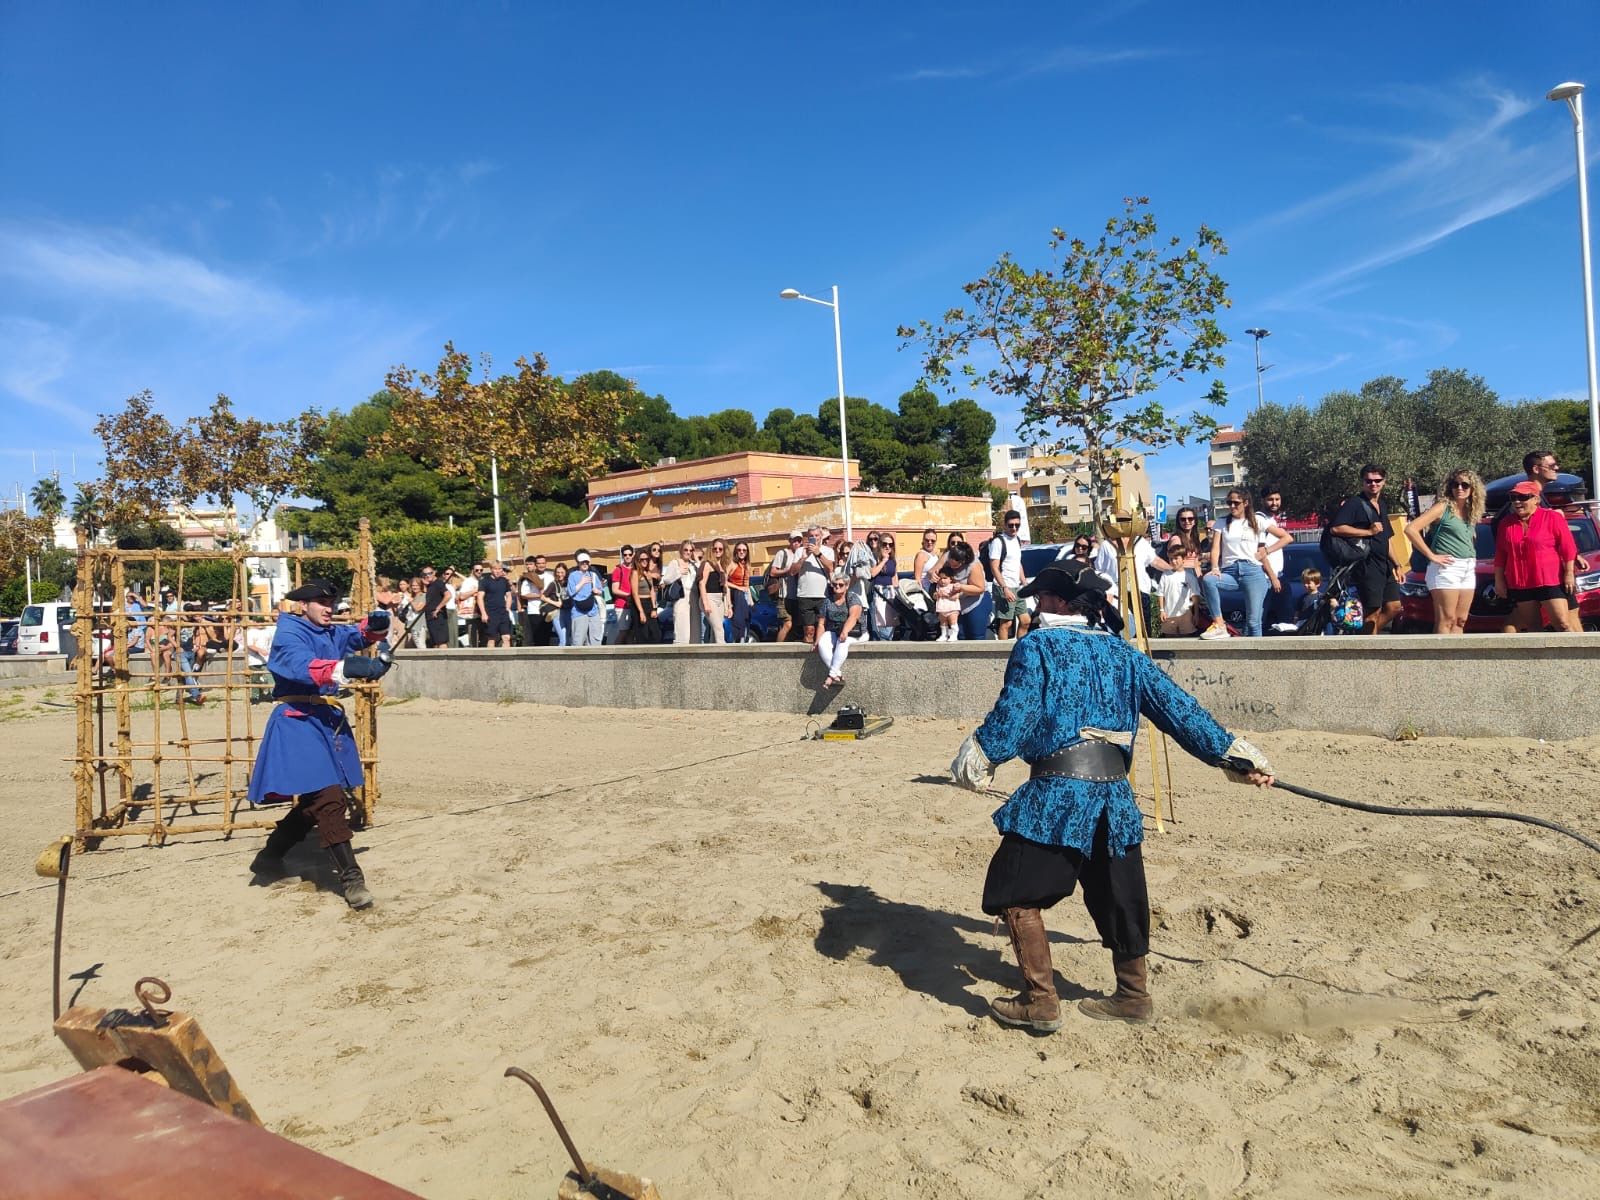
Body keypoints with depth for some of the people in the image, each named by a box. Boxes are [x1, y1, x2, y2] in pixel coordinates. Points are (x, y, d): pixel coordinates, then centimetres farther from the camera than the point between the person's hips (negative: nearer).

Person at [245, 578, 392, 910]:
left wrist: (375, 625, -20)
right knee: (328, 797, -16)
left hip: (329, 722, 9)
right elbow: (303, 666, -31)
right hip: (299, 723, -9)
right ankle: (350, 877, -13)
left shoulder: (331, 633, 14)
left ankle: (269, 856, 37)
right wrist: (348, 667, -48)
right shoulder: (288, 635, -12)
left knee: (315, 800, 17)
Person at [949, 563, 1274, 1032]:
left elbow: (1013, 714, -11)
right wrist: (1235, 755, 18)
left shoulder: (1037, 645, -1)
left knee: (1016, 892, 5)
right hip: (1115, 797, 7)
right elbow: (1178, 708, 13)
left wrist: (977, 758, -3)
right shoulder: (1123, 653, 15)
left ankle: (1040, 1002, 6)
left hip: (1057, 793, -6)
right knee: (1118, 895, 19)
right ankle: (1133, 995, 32)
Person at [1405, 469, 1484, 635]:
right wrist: (1431, 555, -13)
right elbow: (1411, 529, -14)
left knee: (1460, 621, 6)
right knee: (1446, 620, -9)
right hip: (1447, 568, -7)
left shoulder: (1471, 513, 15)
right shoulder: (1443, 507, -4)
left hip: (1468, 570, 7)